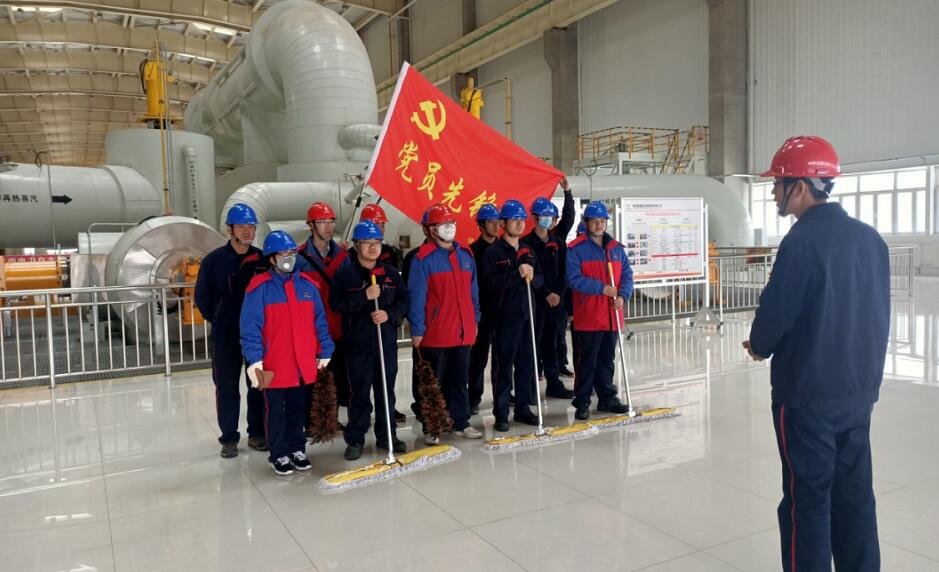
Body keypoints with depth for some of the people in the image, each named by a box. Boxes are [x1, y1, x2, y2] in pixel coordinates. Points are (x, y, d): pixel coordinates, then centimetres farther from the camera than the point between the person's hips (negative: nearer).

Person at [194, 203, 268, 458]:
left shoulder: (262, 259, -1)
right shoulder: (214, 260, -5)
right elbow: (202, 297, 4)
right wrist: (218, 321, 6)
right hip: (226, 336, -1)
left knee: (258, 385, 10)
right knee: (227, 387, 6)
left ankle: (256, 433, 23)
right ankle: (229, 437, 17)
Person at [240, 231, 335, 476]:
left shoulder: (307, 285, 5)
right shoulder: (260, 287, -8)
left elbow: (320, 322, 8)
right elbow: (250, 327, -11)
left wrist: (325, 351, 6)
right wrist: (254, 359, -16)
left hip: (304, 364, 4)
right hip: (274, 365, -4)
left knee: (299, 410, 16)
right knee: (276, 412, 9)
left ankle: (297, 449, 30)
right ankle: (279, 455, 22)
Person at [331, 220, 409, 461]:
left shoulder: (391, 273, 8)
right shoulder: (345, 274, -2)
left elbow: (404, 300, 8)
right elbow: (336, 304, -11)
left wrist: (389, 314, -11)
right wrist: (365, 296, -19)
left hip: (387, 341, 3)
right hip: (358, 343, -3)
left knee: (386, 391, 11)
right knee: (359, 394, 2)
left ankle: (386, 436, 23)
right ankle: (355, 439, 14)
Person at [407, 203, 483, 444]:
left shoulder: (465, 254, 9)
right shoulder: (423, 258, -9)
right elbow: (416, 296, -11)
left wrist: (475, 320, 13)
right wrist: (417, 331, -13)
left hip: (463, 332, 5)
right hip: (435, 333, -5)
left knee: (460, 380, 14)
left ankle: (461, 422, 26)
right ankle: (431, 429, 17)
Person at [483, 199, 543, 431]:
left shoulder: (527, 251, 14)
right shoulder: (494, 252, -5)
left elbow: (539, 280, 13)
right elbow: (492, 283, -15)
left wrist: (531, 278, -9)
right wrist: (517, 274, -23)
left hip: (527, 314, 6)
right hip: (505, 316, -6)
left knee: (527, 364, 10)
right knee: (504, 367, -2)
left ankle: (523, 408, 22)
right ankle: (501, 414, 6)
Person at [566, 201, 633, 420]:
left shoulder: (616, 248, 12)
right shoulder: (576, 249, -7)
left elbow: (627, 275, 11)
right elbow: (574, 279, -14)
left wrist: (622, 295, -7)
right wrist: (602, 288, -18)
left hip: (612, 315, 6)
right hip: (588, 316, -5)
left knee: (607, 360, 15)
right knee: (587, 361, 0)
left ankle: (607, 398, 27)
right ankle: (582, 402, 9)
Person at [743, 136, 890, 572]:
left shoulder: (803, 240, -18)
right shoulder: (870, 237, 5)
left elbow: (776, 309, -17)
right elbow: (877, 312, 12)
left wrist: (759, 348, 4)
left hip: (808, 394, -7)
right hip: (860, 390, 7)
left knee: (808, 500, 3)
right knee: (854, 495, 16)